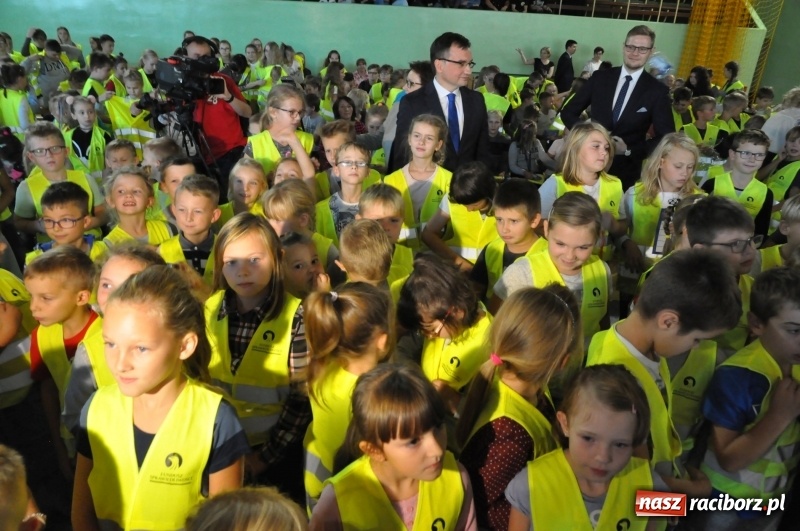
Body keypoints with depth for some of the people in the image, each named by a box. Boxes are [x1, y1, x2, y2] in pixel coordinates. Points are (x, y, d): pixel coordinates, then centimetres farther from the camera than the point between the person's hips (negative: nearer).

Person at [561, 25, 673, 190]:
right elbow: (568, 112, 4)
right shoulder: (600, 77, 1)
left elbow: (666, 138, -3)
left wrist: (629, 151, -14)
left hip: (626, 171, -1)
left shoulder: (658, 90, -4)